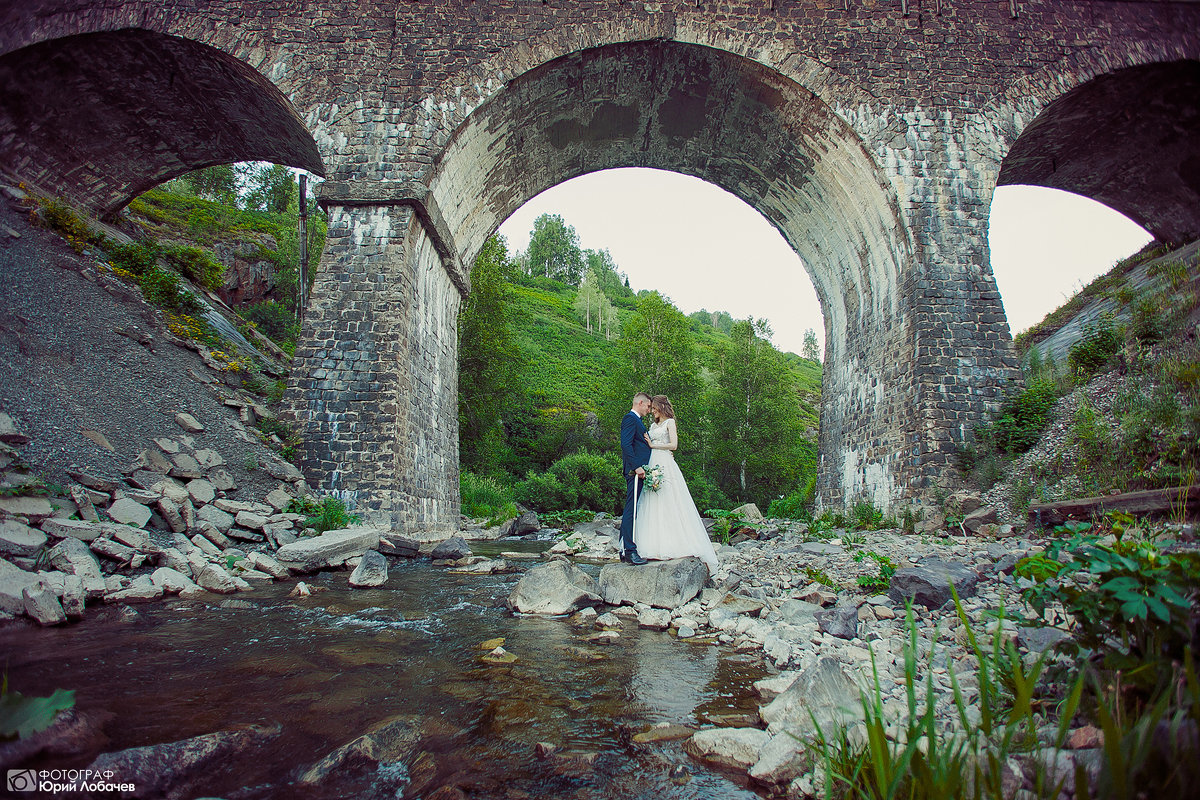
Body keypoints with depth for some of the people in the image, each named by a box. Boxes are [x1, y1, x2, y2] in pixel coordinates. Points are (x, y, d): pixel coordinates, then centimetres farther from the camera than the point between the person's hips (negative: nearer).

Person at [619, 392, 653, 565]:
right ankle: (629, 551, -13)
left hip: (638, 470, 11)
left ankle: (625, 550, 14)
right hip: (634, 471, -11)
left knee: (630, 510, 10)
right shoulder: (630, 418, -6)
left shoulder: (637, 420, 25)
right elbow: (626, 444, -17)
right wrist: (637, 466, -22)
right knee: (631, 510, -12)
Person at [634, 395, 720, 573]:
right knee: (653, 506, 0)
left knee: (667, 503, -10)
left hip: (665, 465, -7)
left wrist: (652, 445, -5)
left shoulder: (669, 422, 2)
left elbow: (673, 445, -9)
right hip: (653, 464, 7)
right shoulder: (654, 425, 22)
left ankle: (671, 545, -7)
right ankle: (657, 546, -1)